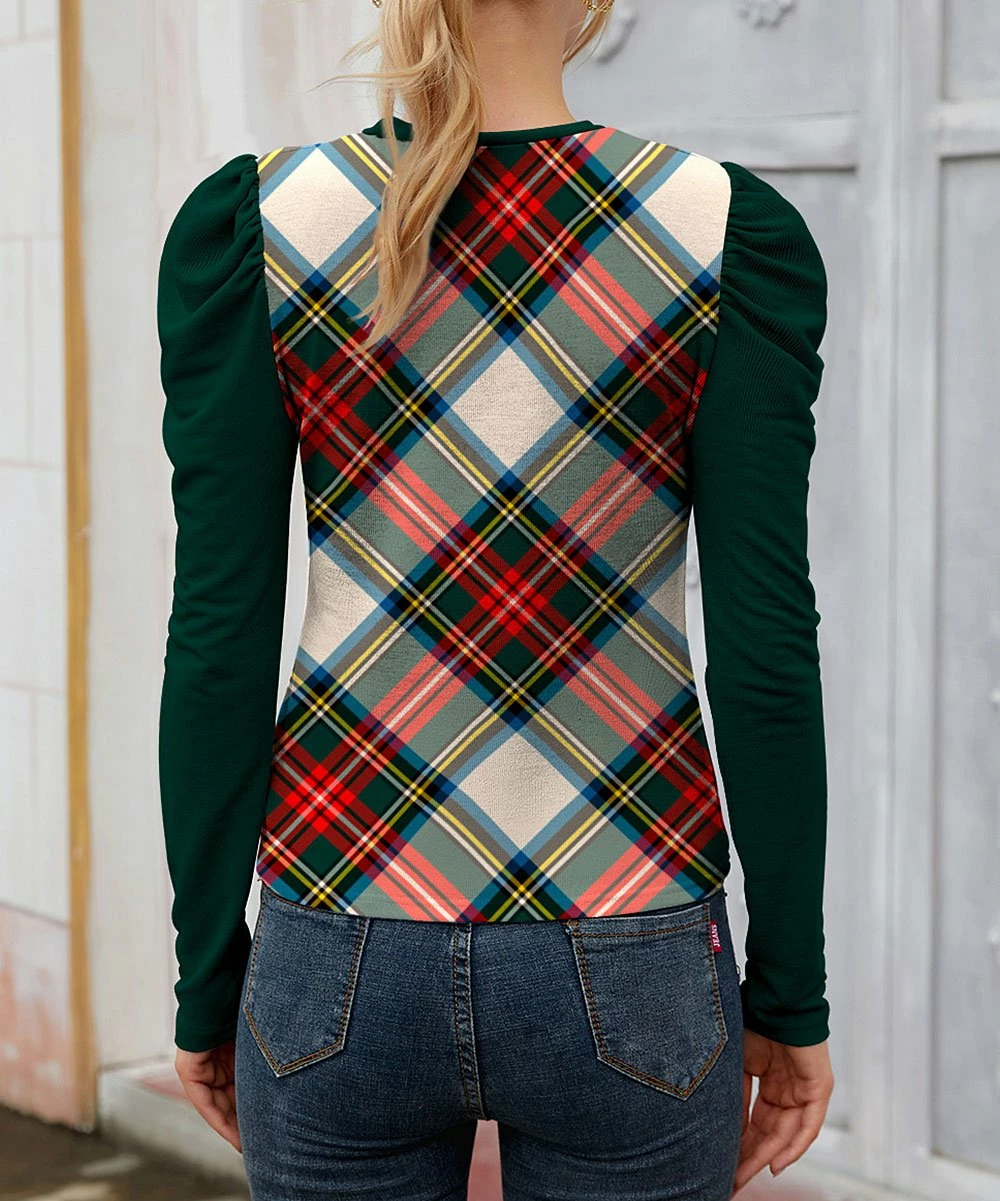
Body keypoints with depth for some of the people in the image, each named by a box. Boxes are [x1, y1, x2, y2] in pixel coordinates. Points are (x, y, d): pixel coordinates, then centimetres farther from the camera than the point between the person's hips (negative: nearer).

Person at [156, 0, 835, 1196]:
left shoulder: (247, 225, -6)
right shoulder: (736, 231, -8)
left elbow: (218, 637, -6)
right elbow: (766, 649, -8)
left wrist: (208, 983, 4)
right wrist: (790, 994, 3)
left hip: (342, 961, 1)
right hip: (630, 981, -1)